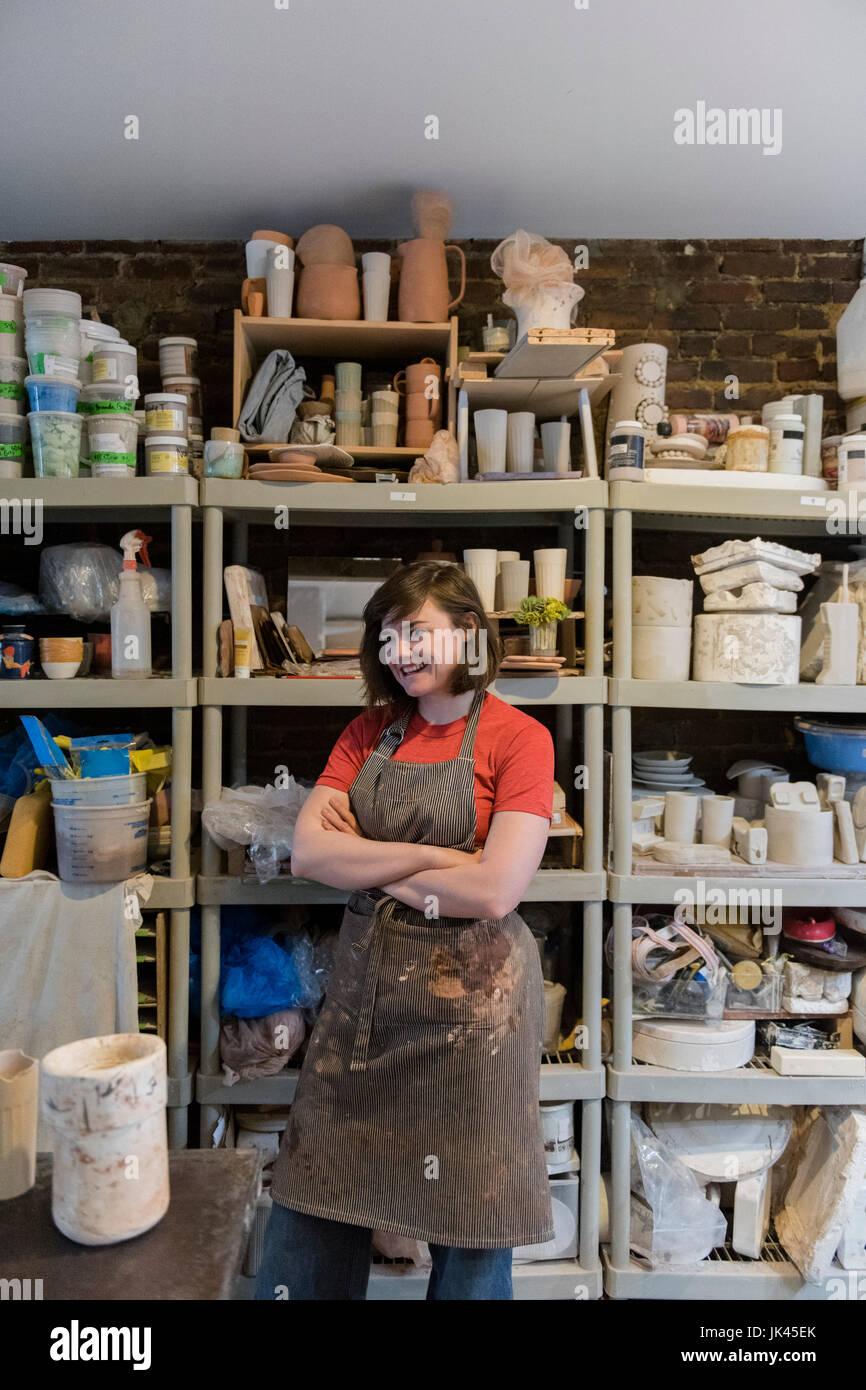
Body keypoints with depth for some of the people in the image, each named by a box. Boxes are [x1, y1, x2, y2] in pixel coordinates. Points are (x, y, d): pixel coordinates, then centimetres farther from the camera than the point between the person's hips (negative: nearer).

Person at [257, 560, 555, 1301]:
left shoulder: (519, 738, -9)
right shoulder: (369, 732, 6)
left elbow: (494, 891, -19)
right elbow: (307, 853, -4)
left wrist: (365, 862, -8)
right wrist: (427, 856, -15)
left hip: (467, 995, -4)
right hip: (365, 983, 5)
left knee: (470, 1213, 13)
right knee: (315, 1193, 15)